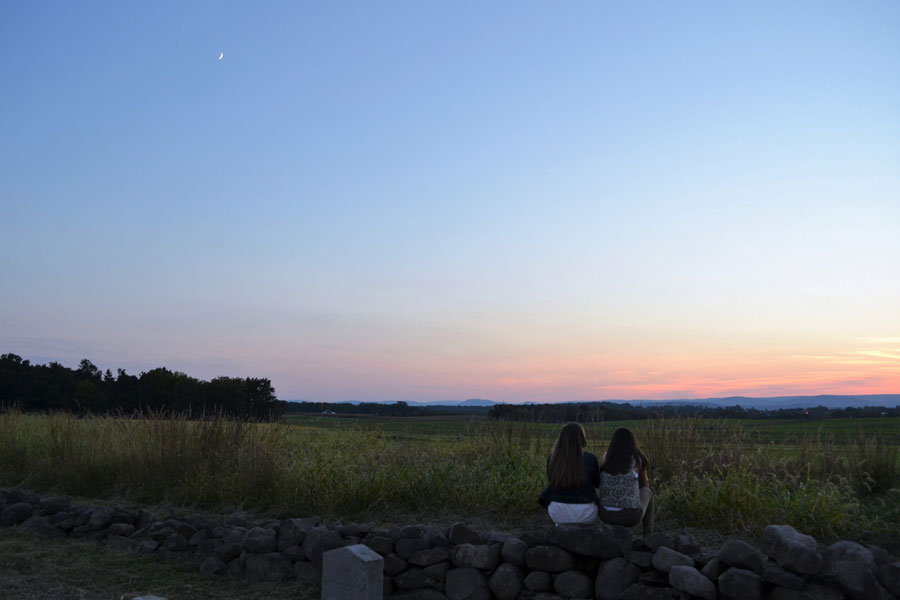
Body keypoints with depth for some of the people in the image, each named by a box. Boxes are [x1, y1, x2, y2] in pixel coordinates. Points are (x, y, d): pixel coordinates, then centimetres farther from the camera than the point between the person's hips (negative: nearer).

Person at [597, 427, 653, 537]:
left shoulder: (606, 457, 7)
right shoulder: (637, 460, 0)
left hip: (606, 515, 3)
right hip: (631, 516, -2)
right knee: (647, 493, 32)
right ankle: (648, 535, 30)